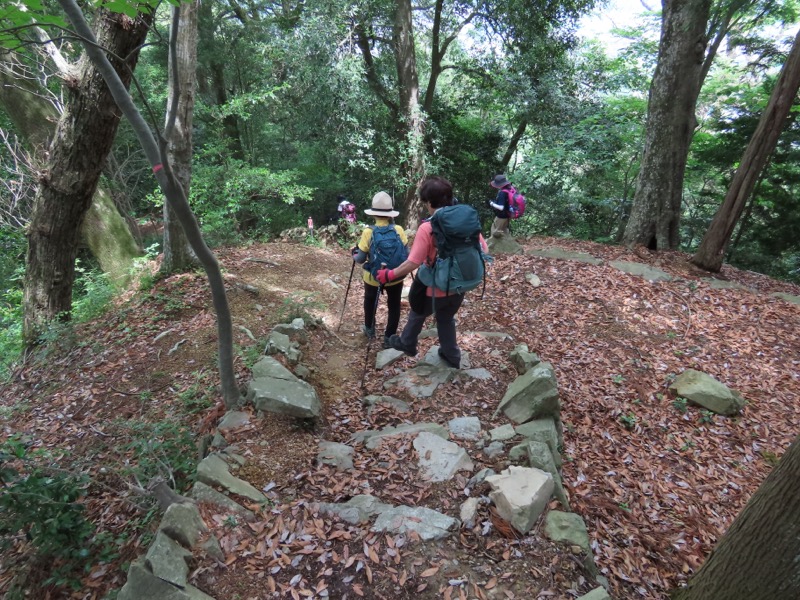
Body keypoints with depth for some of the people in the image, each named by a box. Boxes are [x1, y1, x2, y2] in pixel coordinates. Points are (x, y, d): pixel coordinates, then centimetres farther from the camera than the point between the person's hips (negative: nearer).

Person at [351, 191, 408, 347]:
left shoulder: (368, 232, -15)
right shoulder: (398, 230, -12)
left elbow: (361, 259, -12)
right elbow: (406, 255, -7)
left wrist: (354, 253, 9)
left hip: (373, 277, 0)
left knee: (370, 302, 27)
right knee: (394, 306, 16)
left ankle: (369, 329, 44)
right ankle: (389, 338, 20)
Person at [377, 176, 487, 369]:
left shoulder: (427, 228, -24)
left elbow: (413, 262, -24)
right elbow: (483, 250, -3)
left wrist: (390, 275, -12)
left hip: (434, 288, -4)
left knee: (417, 315, 25)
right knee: (446, 318, 29)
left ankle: (407, 344, 48)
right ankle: (452, 356, 42)